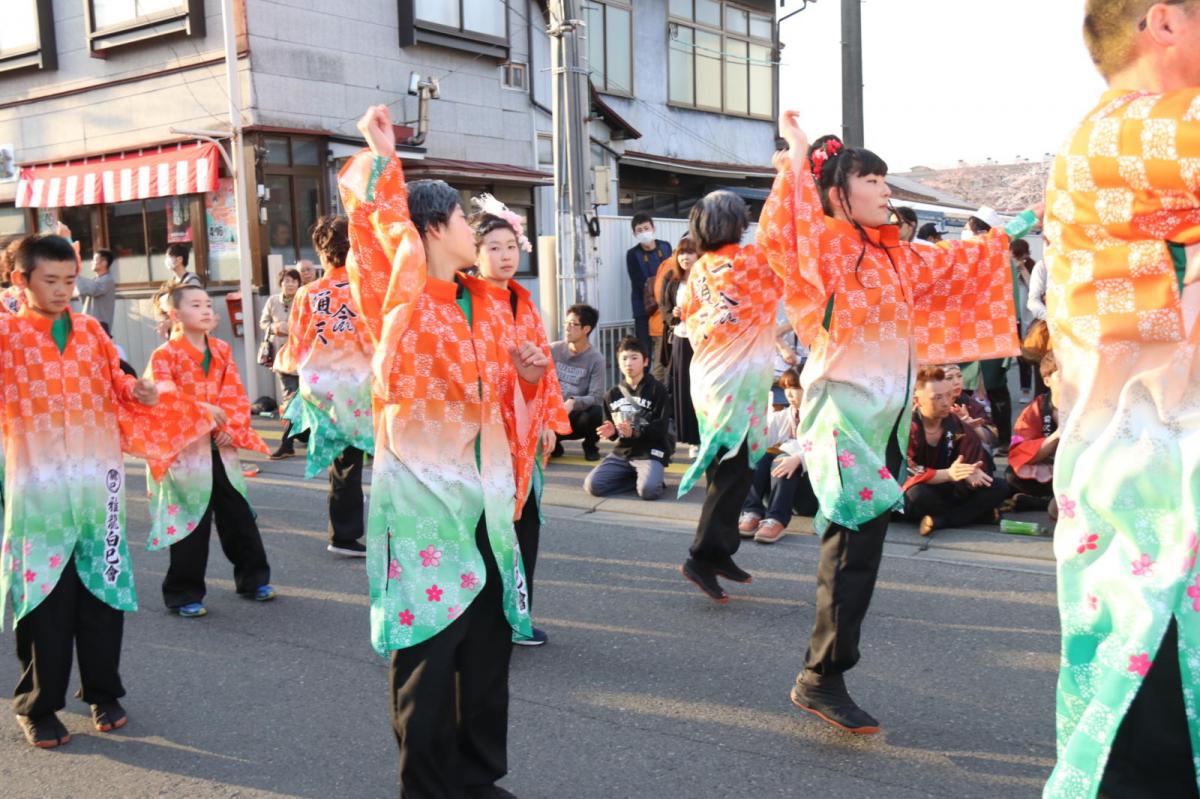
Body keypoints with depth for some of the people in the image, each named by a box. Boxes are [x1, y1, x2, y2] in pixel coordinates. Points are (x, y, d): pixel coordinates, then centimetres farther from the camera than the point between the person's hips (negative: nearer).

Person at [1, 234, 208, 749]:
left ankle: (103, 693, 24)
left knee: (103, 589, 10)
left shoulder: (91, 330, 9)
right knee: (43, 596, 3)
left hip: (97, 478, 3)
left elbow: (115, 383, 16)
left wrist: (141, 394, -3)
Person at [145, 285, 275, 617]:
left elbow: (237, 395, 8)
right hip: (183, 449, -5)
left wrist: (233, 428, -7)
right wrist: (199, 409, -31)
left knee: (239, 516, 13)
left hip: (220, 448, 5)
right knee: (190, 524, 1)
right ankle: (183, 594, 15)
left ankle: (253, 578, 29)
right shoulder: (164, 355, -8)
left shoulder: (222, 350, 9)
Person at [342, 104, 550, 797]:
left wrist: (528, 371, 2)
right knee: (427, 652, 1)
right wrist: (382, 160, -18)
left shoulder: (488, 303, 12)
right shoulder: (399, 302, -7)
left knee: (489, 646, 13)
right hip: (422, 497, -6)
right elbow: (379, 234, -23)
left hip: (486, 498, 7)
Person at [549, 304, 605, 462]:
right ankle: (553, 444, 9)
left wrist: (573, 403, -37)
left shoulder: (596, 358, -10)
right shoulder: (553, 350, -1)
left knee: (595, 411, -35)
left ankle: (590, 446, 1)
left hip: (578, 416, -2)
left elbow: (596, 397, -19)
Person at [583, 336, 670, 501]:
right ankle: (636, 477, 2)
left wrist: (635, 432, -24)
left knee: (648, 490, -33)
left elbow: (661, 428, -9)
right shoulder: (613, 394, 14)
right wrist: (610, 431, -5)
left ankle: (654, 477, 3)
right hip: (622, 452, 5)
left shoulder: (657, 389, -2)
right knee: (592, 485, -16)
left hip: (650, 452, -5)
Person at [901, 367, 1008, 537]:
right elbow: (906, 473, -26)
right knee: (918, 494, -39)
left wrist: (972, 474, -34)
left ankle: (939, 520, -24)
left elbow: (977, 463, -8)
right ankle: (977, 513, -16)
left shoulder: (957, 425, -2)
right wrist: (948, 474, -40)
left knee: (999, 488, -13)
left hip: (951, 492, 5)